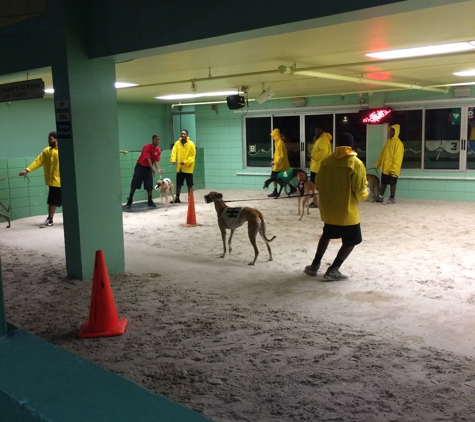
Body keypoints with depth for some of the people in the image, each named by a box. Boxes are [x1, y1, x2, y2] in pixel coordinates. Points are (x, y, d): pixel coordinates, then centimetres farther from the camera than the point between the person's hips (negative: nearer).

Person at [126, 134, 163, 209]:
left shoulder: (158, 150, -3)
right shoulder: (147, 147, -21)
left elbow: (156, 161, -5)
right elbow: (148, 159, -25)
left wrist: (158, 169, -24)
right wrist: (153, 170, -31)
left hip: (148, 168, 5)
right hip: (140, 167, -4)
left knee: (149, 186, -1)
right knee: (134, 184, -1)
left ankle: (150, 201, 7)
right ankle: (130, 200, 12)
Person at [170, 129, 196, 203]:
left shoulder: (191, 144, -8)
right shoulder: (177, 143, 2)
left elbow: (192, 155, -11)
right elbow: (174, 152, -7)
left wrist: (185, 162, -22)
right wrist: (173, 160, -25)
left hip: (188, 168, -3)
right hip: (179, 167, 3)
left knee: (189, 184, 3)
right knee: (178, 183, 10)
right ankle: (177, 198, 19)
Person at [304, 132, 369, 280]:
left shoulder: (326, 161, 0)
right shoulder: (356, 163, -12)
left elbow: (319, 185, 8)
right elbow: (360, 192, -13)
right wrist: (366, 192, 10)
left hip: (328, 210, 5)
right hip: (347, 211, -5)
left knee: (327, 235, 27)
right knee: (351, 241, 12)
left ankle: (315, 265, 28)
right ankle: (332, 270, 5)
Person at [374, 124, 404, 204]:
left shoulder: (398, 143, -14)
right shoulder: (388, 141, 12)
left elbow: (397, 158, -19)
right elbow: (382, 154, 17)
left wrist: (393, 169, -23)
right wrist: (377, 165, 17)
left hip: (392, 169, -7)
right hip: (385, 168, 8)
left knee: (392, 183, 2)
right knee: (383, 183, 13)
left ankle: (392, 199, 11)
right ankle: (380, 197, 22)